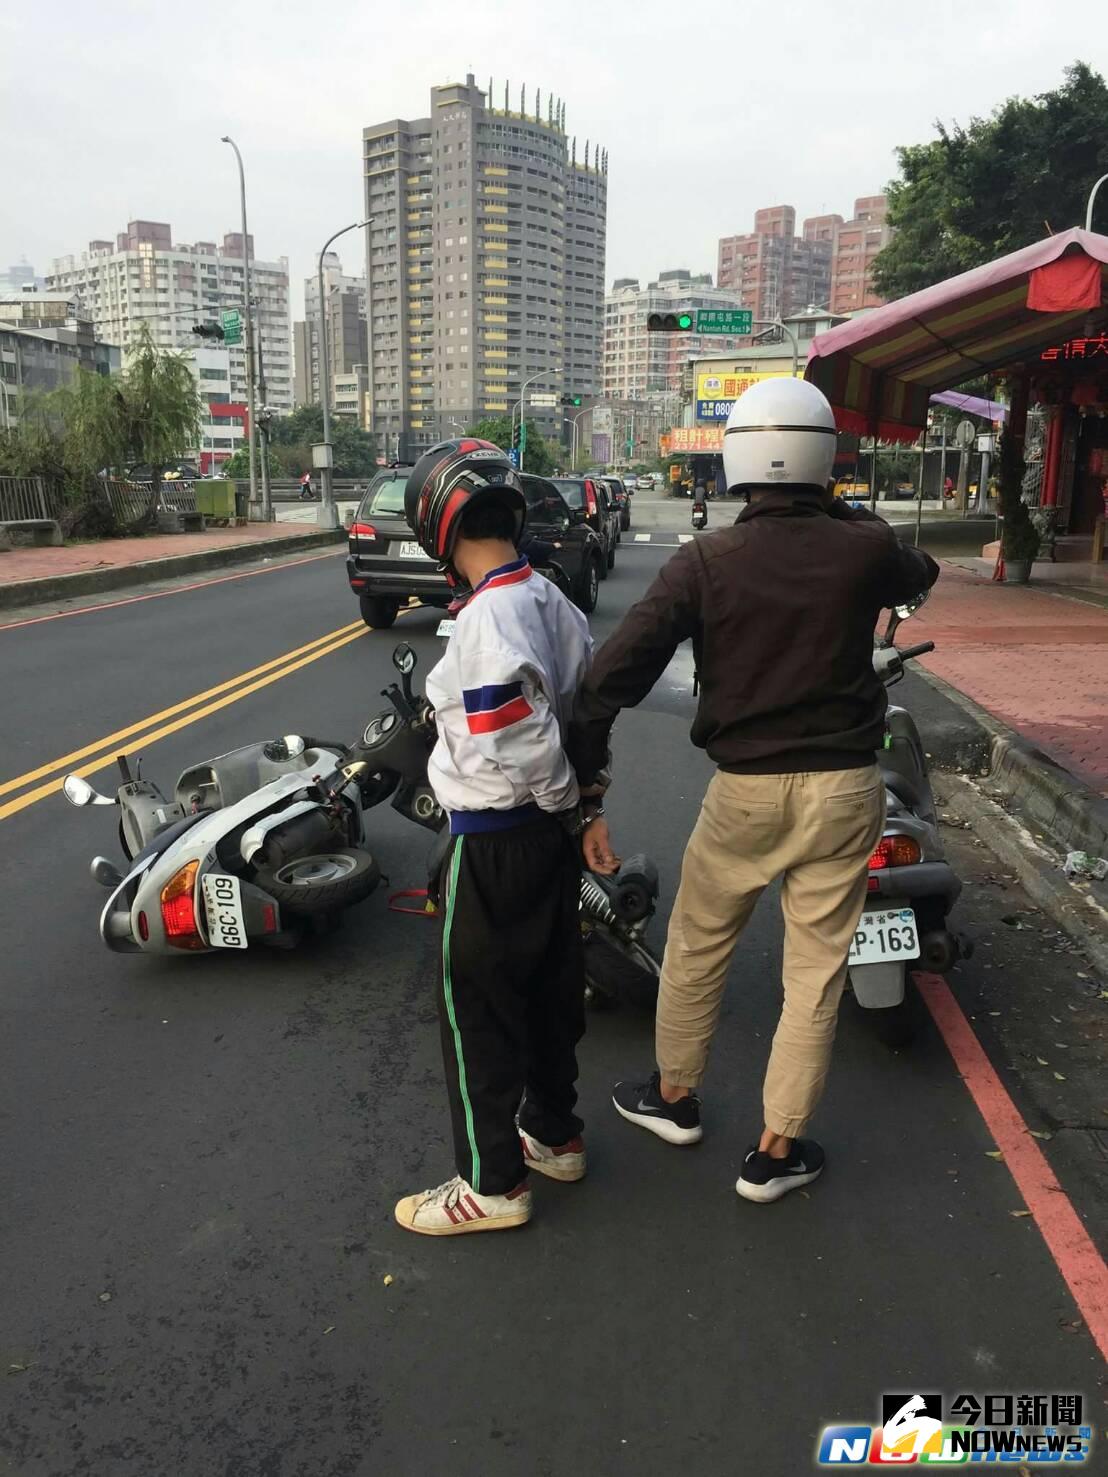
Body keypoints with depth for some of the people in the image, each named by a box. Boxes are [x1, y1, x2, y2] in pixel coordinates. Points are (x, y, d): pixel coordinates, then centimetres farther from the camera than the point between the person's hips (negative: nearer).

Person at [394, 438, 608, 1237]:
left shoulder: (487, 618, -24)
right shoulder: (550, 599, 2)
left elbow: (524, 748, -25)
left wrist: (572, 808, -8)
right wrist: (577, 811, 10)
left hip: (493, 838, -9)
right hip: (550, 830, 9)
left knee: (477, 1007, 6)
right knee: (550, 986, 20)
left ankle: (494, 1183, 21)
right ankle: (555, 1134, 38)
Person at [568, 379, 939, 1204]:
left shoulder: (706, 562, -9)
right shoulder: (864, 550, -6)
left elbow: (615, 673, -16)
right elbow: (920, 575, 19)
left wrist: (585, 794, -12)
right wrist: (843, 514, 24)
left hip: (745, 789, 0)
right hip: (844, 789, 1)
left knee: (698, 947, 20)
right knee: (816, 971, 12)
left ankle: (675, 1097, 38)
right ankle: (776, 1151, 23)